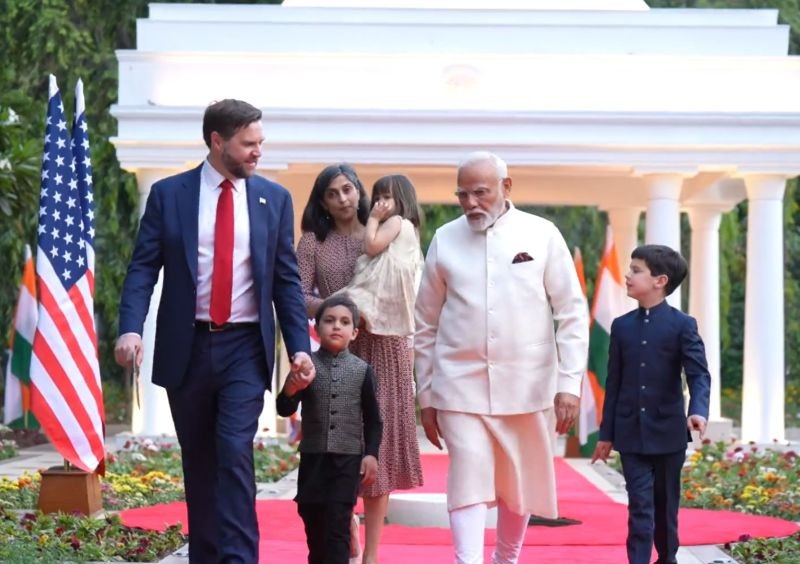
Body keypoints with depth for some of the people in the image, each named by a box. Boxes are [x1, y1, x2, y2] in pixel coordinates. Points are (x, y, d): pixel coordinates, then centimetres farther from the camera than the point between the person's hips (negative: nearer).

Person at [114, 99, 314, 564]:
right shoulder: (168, 194, 1)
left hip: (245, 349, 0)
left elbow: (287, 279, 7)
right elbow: (144, 268, -2)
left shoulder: (274, 198, 6)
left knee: (235, 454, -13)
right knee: (199, 460, 9)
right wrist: (131, 328, -17)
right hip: (187, 347, 0)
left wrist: (300, 346, -2)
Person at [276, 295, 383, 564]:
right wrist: (290, 390, -26)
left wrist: (371, 453, -3)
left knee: (338, 523, -8)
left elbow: (373, 419, 6)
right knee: (313, 521, 9)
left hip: (348, 459, -1)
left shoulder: (362, 370, 1)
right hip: (313, 458, 1)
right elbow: (285, 409, -5)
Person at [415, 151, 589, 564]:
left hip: (527, 386, 0)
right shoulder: (444, 240, 4)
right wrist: (425, 395, 9)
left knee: (520, 486, 11)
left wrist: (569, 383, -7)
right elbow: (426, 324, 10)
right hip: (461, 386, 0)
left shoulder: (542, 235, 0)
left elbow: (572, 314, 0)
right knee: (469, 483, -8)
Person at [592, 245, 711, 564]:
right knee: (640, 506, -4)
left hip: (668, 433, -2)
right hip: (631, 434, 2)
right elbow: (614, 383, 9)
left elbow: (699, 373, -12)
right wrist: (606, 434, 9)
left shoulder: (682, 325, -4)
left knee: (665, 505, 10)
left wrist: (698, 409, -31)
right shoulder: (622, 326, 6)